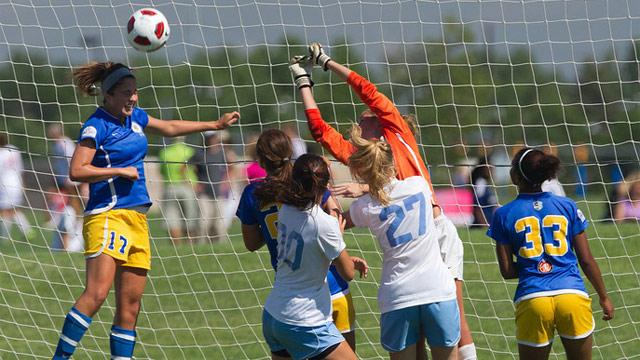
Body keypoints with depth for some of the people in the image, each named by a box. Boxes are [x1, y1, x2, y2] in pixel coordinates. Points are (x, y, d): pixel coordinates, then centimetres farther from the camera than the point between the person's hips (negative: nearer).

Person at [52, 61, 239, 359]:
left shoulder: (134, 117, 15)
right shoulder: (97, 126, -8)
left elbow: (169, 128, 32)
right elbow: (76, 171, -16)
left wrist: (215, 125, 37)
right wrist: (121, 171, -13)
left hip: (137, 219, 8)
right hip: (108, 215, -8)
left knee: (130, 306, 4)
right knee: (96, 293, -24)